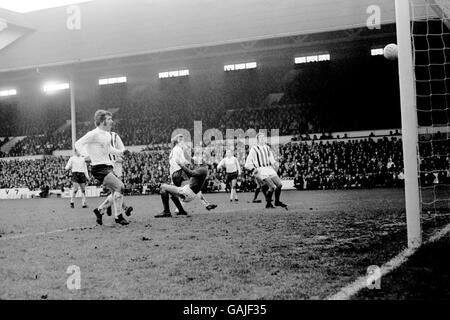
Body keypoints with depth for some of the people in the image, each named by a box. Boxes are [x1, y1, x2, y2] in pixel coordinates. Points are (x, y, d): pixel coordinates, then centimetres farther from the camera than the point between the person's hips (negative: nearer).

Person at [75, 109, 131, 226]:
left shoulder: (107, 135, 13)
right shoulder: (94, 134, -13)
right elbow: (78, 144, -11)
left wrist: (121, 152, 12)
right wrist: (87, 156, -21)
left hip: (108, 167, 9)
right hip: (99, 168, -9)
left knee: (115, 192, 7)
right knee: (120, 186, -18)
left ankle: (99, 210, 22)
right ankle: (118, 216, -9)